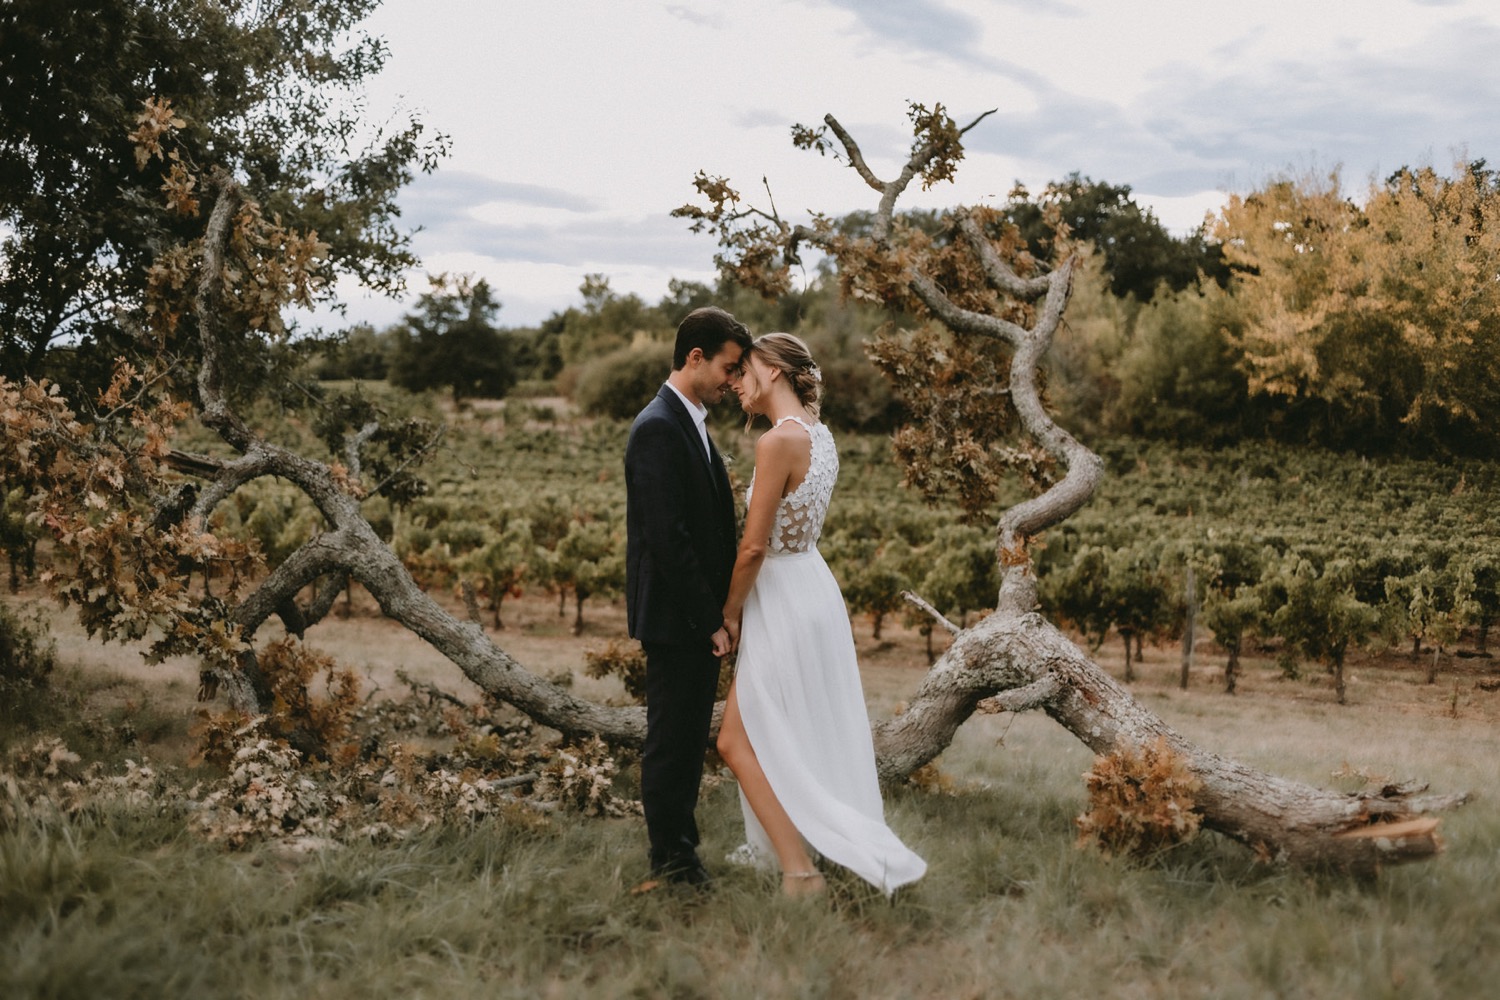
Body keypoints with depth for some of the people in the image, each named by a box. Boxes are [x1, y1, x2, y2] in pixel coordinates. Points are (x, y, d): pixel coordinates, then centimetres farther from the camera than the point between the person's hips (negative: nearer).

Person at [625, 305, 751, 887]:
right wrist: (710, 619, -19)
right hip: (674, 618, -10)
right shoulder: (658, 428, -17)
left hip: (699, 617, 10)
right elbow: (667, 538, -23)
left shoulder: (690, 424, 14)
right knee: (670, 740, 2)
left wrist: (716, 613, 12)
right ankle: (671, 861, 13)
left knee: (689, 739, 16)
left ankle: (681, 850, 27)